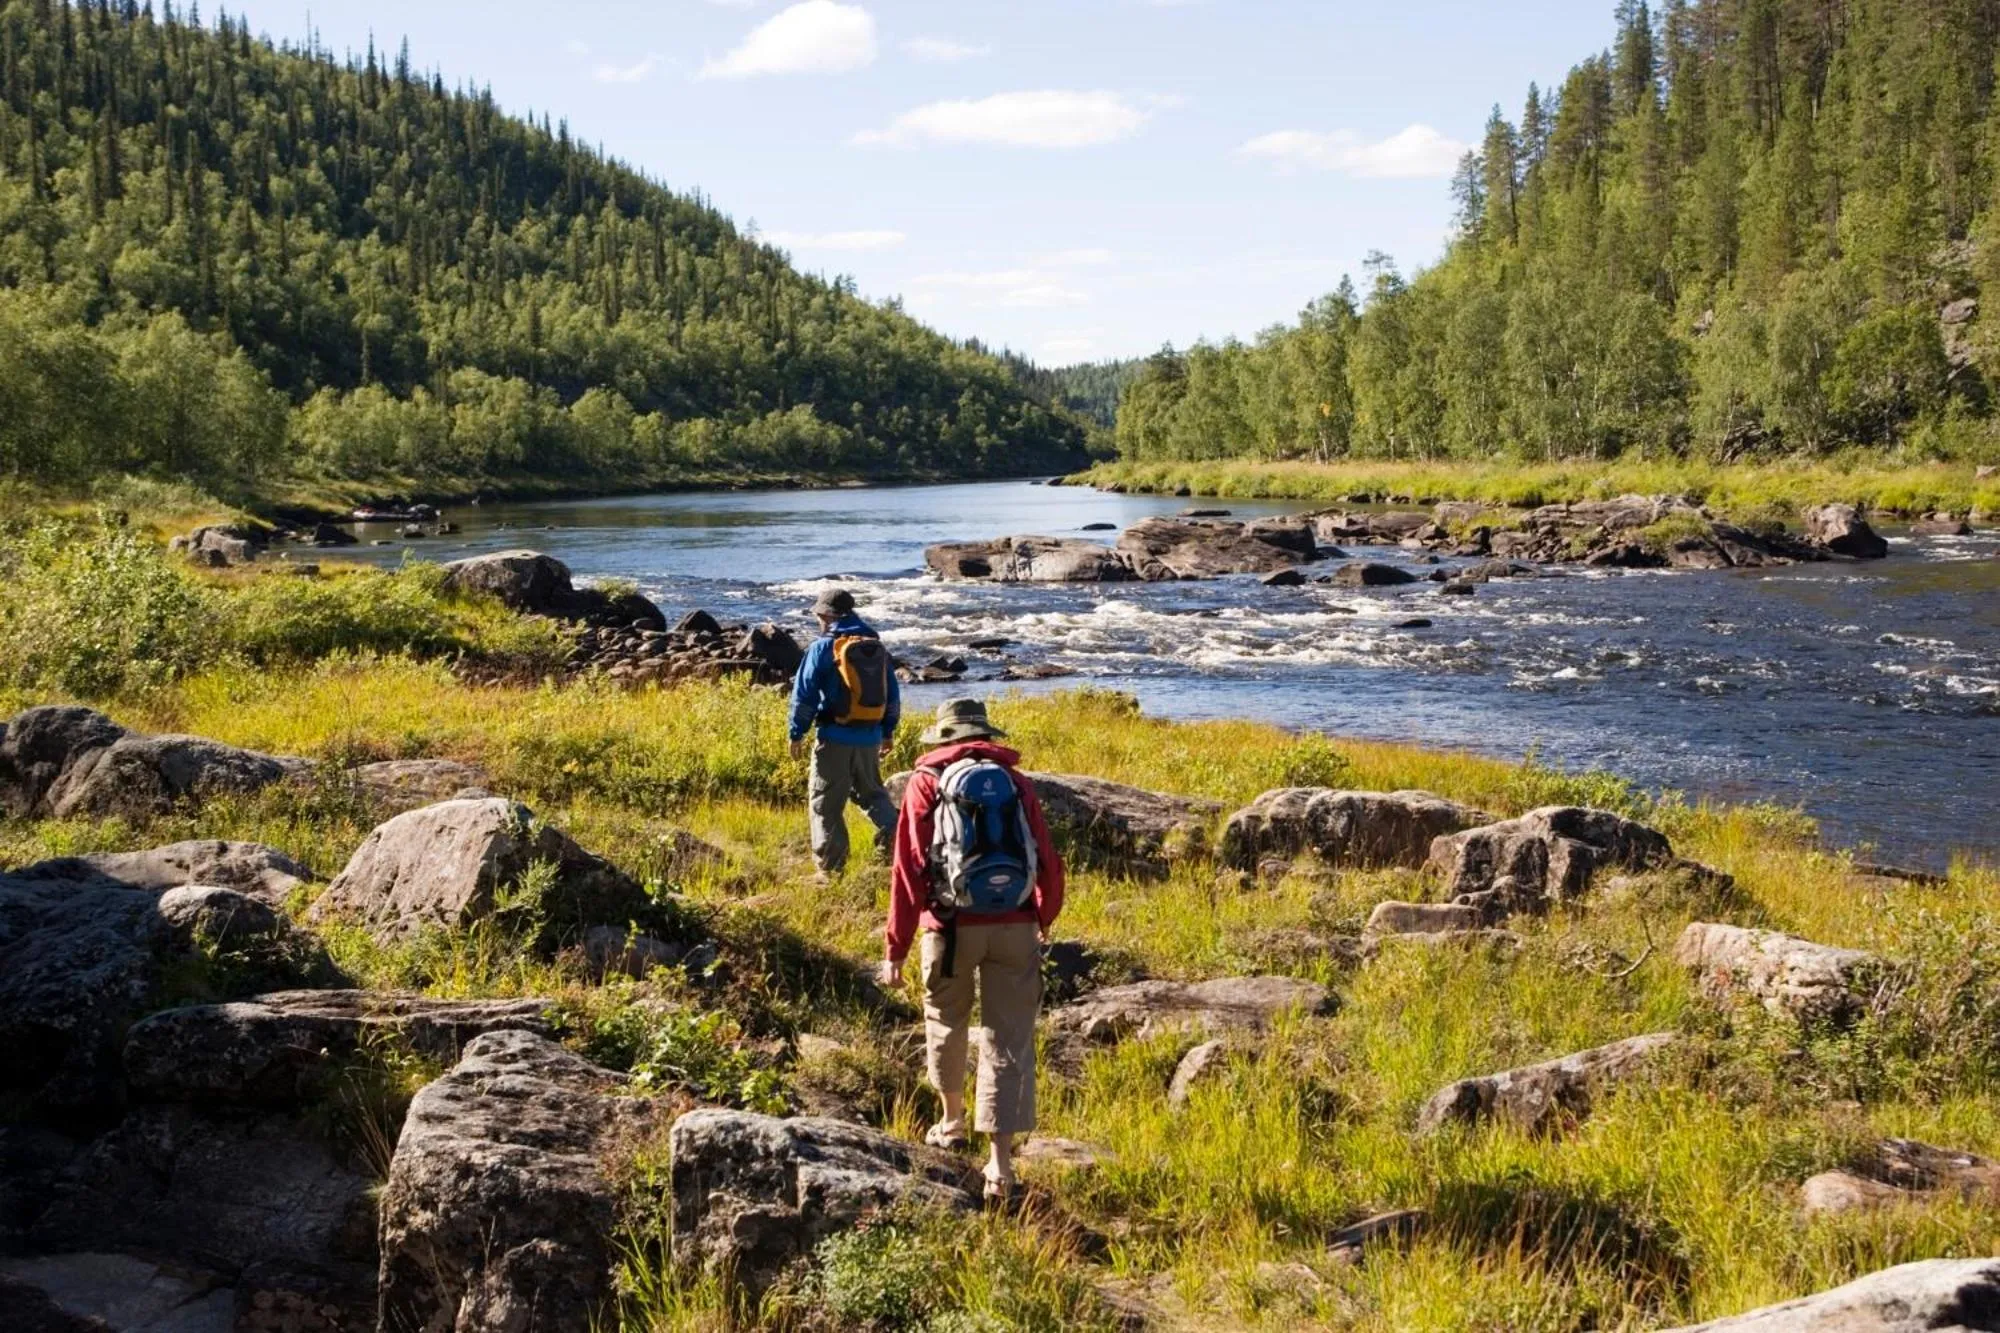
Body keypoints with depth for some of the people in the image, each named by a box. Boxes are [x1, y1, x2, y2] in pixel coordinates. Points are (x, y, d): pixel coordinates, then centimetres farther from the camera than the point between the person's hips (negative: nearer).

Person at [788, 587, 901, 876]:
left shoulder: (824, 647, -8)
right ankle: (893, 830, -5)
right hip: (870, 736, 5)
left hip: (836, 736, -5)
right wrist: (888, 732, 24)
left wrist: (797, 734, -1)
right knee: (870, 791, 21)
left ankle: (831, 868, 4)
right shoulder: (877, 647, 10)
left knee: (825, 802, 4)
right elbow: (892, 695, 16)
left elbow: (804, 694, -8)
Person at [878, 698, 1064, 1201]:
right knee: (1008, 1042, 2)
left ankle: (952, 1121, 41)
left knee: (945, 1024, 23)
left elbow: (909, 870, -3)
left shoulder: (927, 782, 3)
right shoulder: (1016, 782, 8)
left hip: (953, 927, -1)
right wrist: (1044, 919, 28)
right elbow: (1048, 863, 9)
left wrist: (896, 948, 1)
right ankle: (1000, 1161, -4)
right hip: (1015, 928, 1)